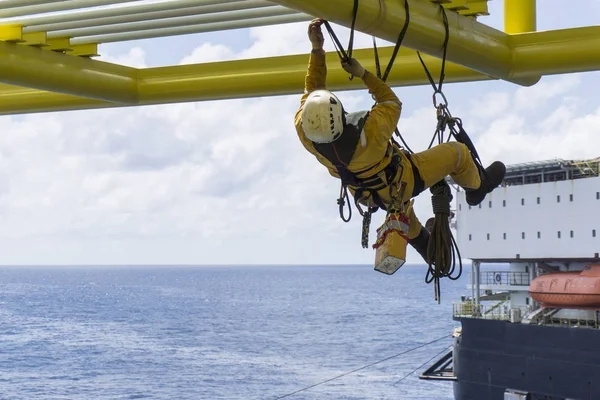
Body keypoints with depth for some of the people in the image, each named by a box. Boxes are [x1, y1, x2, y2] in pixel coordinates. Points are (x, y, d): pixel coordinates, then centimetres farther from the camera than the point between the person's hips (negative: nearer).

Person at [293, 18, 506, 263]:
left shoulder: (304, 131, -33)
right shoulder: (369, 130, -45)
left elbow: (312, 88, -12)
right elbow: (393, 103, -20)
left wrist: (316, 49, -17)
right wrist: (363, 74, -15)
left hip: (365, 194, 5)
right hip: (400, 184, -5)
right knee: (456, 152, 15)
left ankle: (421, 241, 63)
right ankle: (476, 187, 46)